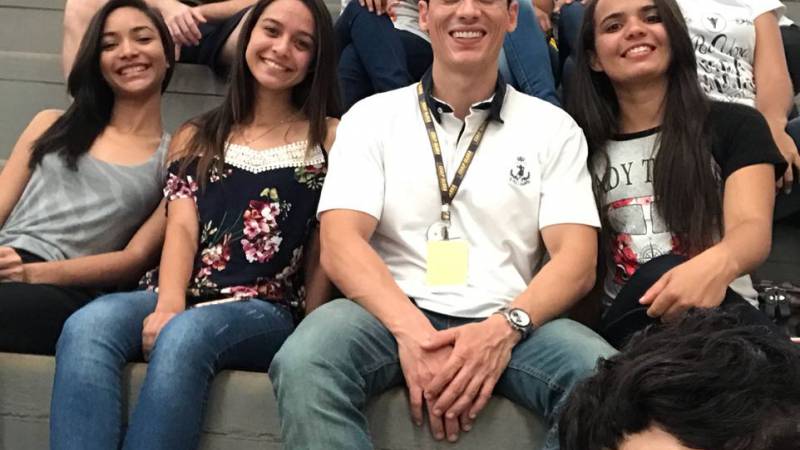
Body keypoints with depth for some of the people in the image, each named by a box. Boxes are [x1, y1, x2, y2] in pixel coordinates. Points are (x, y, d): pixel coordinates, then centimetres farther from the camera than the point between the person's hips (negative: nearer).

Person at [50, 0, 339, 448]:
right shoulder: (197, 138, 19)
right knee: (87, 327, -30)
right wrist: (168, 305, -15)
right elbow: (182, 228, 4)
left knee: (185, 336, -38)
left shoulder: (329, 139, 10)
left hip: (266, 311, -3)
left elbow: (323, 253, 7)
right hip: (184, 299, 3)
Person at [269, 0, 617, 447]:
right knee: (303, 363, -32)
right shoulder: (372, 117, 9)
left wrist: (505, 327, -19)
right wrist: (411, 330, -21)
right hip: (396, 314, 0)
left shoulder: (553, 126, 10)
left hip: (510, 324, 1)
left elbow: (577, 260, 1)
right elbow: (341, 243, -4)